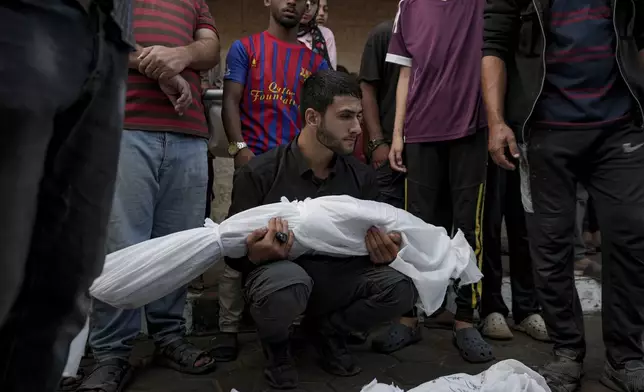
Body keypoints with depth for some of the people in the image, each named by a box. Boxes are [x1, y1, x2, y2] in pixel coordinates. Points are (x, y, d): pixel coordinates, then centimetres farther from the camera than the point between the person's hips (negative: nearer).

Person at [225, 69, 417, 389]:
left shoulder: (361, 176, -1)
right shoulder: (259, 174, -14)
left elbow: (375, 245, 5)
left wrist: (381, 253, -20)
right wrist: (255, 255, -34)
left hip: (339, 276, 4)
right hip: (280, 271, -3)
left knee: (401, 288, -21)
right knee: (288, 284, -39)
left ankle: (327, 330, 9)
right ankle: (276, 344, 1)